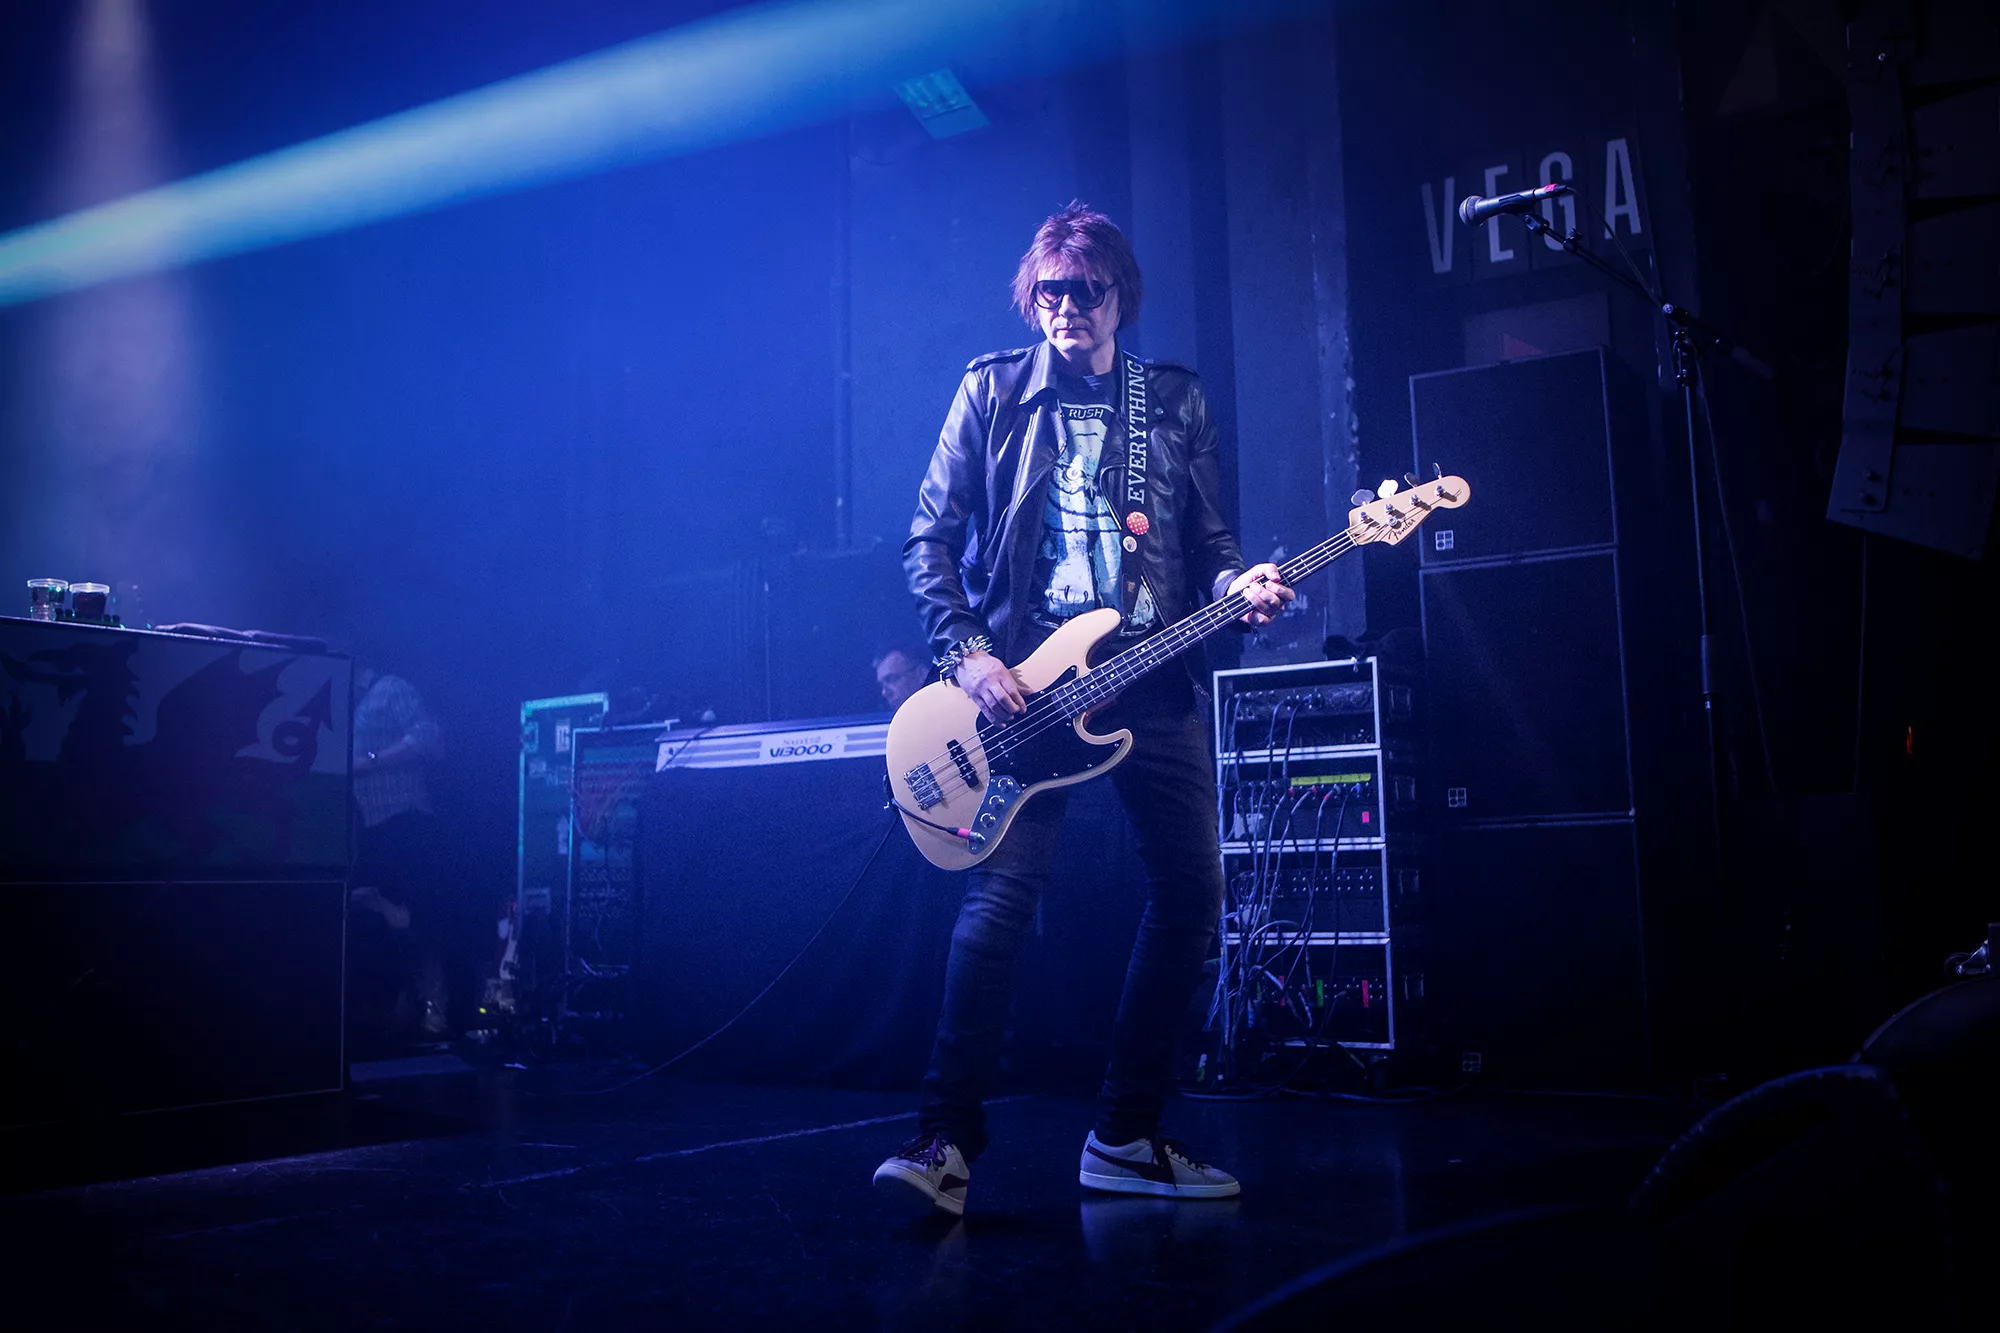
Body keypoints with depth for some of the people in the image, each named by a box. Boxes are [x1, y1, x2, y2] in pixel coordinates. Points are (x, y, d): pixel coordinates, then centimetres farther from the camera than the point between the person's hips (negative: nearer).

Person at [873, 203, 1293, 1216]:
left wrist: (1236, 585, -7)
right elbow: (930, 537, 3)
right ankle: (946, 1138, -8)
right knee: (1002, 891, -15)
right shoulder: (993, 390, 7)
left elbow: (1209, 542, 15)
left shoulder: (1176, 401, 14)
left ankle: (1125, 1137, 13)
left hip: (1152, 682, 4)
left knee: (1193, 890, 1)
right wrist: (965, 654, -10)